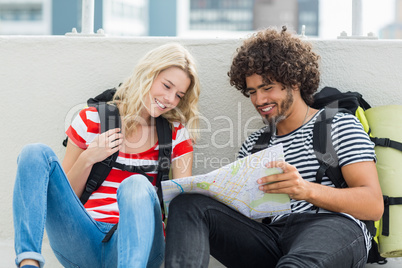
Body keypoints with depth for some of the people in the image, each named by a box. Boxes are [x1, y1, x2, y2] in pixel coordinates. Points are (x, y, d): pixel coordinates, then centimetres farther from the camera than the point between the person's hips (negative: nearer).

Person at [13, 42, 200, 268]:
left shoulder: (177, 134, 12)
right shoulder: (92, 120, 9)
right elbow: (65, 196, 12)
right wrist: (88, 160, -5)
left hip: (135, 241, -1)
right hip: (81, 242, 1)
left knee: (137, 184, -34)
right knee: (36, 154, -17)